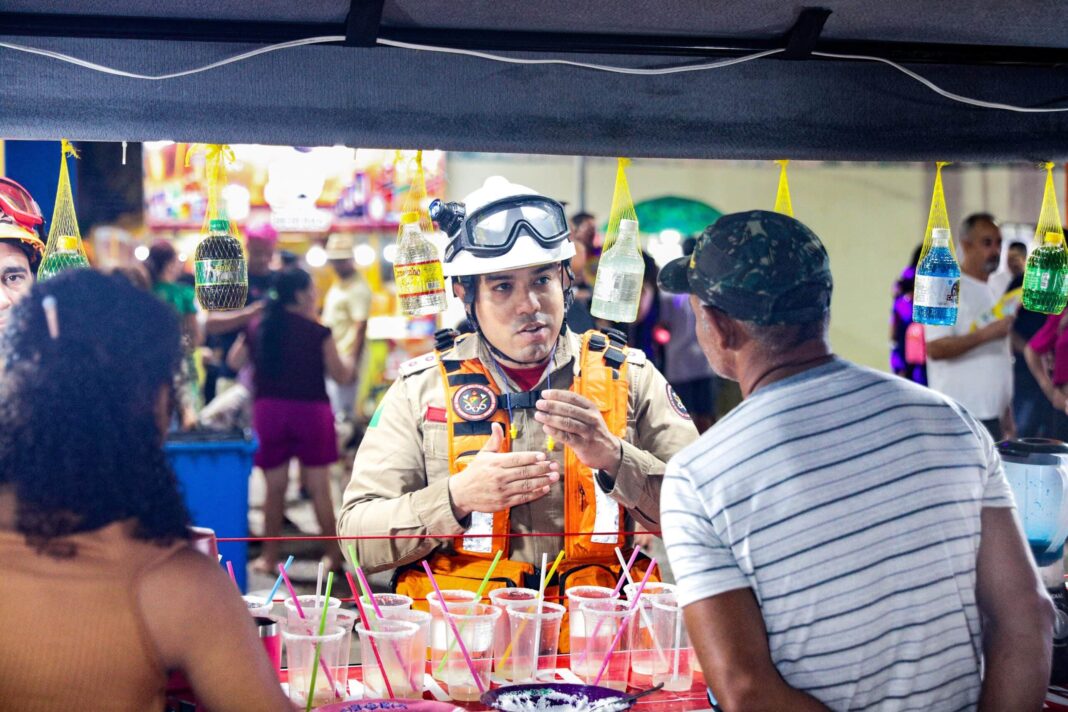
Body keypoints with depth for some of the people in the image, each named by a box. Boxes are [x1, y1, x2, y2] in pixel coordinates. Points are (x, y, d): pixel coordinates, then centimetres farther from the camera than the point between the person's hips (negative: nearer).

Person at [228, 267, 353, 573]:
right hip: (310, 410, -3)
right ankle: (333, 554, 13)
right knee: (319, 487, 6)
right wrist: (347, 361, 18)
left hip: (268, 410, 3)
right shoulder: (317, 332, -9)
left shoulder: (256, 329, 2)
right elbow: (341, 376, -3)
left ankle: (269, 556, 13)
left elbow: (234, 362, 16)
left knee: (275, 488, 11)